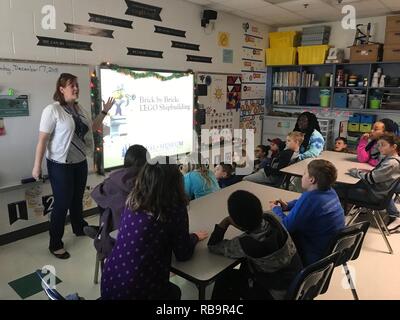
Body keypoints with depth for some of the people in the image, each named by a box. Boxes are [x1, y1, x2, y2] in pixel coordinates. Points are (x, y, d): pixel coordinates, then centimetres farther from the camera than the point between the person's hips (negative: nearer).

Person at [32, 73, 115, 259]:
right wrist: (37, 165, -16)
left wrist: (104, 112, 14)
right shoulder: (52, 110, -15)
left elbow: (92, 128, 21)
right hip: (60, 165, -6)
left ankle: (79, 228, 42)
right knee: (62, 203, 0)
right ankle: (55, 244, 16)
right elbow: (42, 139, -16)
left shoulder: (79, 109, 7)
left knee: (77, 199, 20)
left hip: (80, 162, 7)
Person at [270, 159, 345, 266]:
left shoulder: (310, 198, -29)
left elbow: (286, 226, -21)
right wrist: (287, 206, 5)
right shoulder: (330, 191, -2)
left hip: (315, 257, -8)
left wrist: (276, 209, -4)